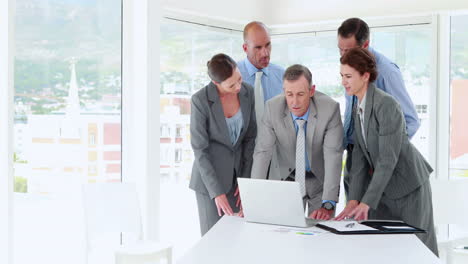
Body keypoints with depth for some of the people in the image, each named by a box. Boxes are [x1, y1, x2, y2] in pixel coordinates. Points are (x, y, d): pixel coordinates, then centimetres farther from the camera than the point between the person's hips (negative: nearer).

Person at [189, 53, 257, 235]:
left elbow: (250, 137, 2)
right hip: (209, 175, -4)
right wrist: (216, 193, -19)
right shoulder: (200, 100, -19)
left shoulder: (247, 92, -6)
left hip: (236, 173, 4)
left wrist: (245, 180, -2)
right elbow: (199, 149, -16)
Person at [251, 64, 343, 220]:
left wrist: (328, 205, -36)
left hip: (320, 179, -1)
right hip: (288, 178, 1)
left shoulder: (330, 108, -24)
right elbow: (263, 152, -19)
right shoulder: (272, 108, -20)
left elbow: (333, 155, -28)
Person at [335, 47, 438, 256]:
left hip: (408, 185, -7)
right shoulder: (357, 108, 4)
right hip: (383, 185, 7)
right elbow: (360, 155, 0)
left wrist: (366, 203, -27)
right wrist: (353, 199, -9)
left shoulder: (386, 105, -22)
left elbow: (388, 159, -25)